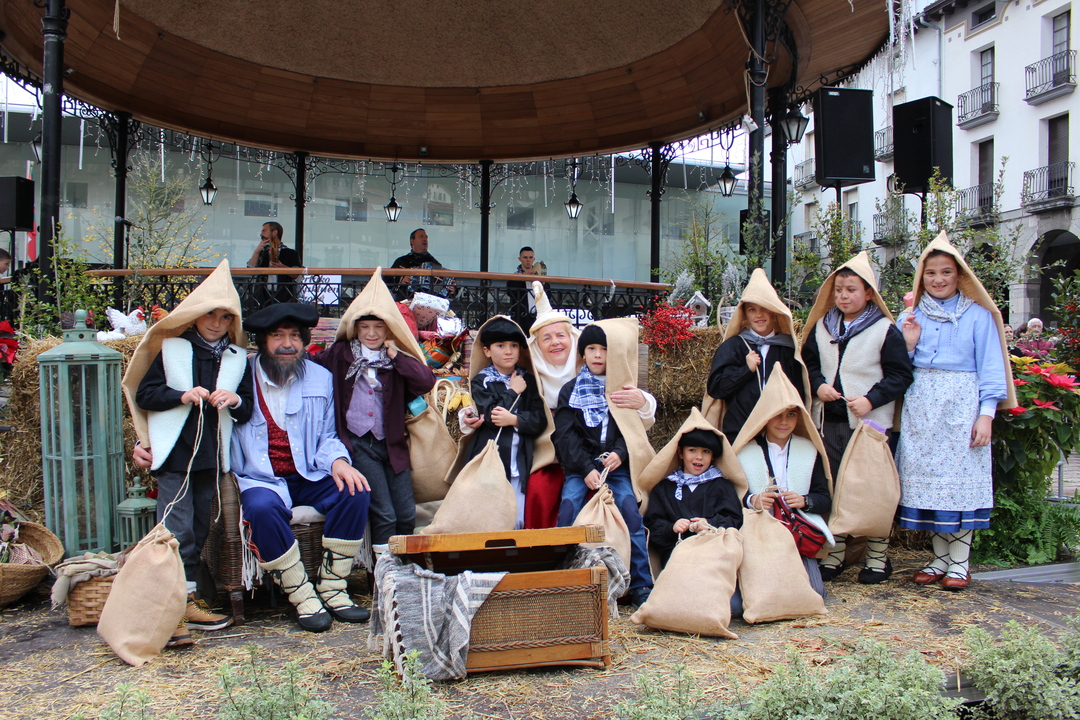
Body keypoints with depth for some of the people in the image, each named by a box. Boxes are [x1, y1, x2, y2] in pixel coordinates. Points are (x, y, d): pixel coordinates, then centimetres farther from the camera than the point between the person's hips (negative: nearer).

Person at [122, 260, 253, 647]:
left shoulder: (238, 358, 12)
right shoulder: (171, 348, 5)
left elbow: (248, 410, 10)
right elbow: (145, 394, 0)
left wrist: (235, 401, -12)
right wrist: (181, 396, -16)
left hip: (212, 455, 4)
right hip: (174, 452, -4)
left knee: (199, 530, 10)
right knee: (176, 530, -11)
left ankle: (187, 601, 20)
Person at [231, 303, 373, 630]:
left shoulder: (321, 379, 7)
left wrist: (337, 461, -10)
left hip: (309, 478, 3)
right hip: (259, 480, -3)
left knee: (354, 492, -23)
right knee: (263, 507, -35)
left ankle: (331, 588, -11)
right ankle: (303, 597, -20)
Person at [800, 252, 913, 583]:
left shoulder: (885, 330, -3)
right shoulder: (821, 327, 11)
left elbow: (900, 375, -5)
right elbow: (808, 364, 17)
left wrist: (871, 400, -16)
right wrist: (818, 385, -3)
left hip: (869, 423, -4)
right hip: (828, 422, 4)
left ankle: (877, 557, 13)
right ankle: (834, 554, 20)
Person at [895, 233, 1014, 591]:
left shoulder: (978, 315, 3)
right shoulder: (911, 317, 13)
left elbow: (990, 368, -1)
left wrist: (986, 413, -10)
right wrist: (908, 345, -5)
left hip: (961, 406, -3)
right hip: (920, 408, 3)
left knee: (961, 478, -4)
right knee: (926, 479, 3)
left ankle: (959, 563, 6)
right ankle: (940, 558, 14)